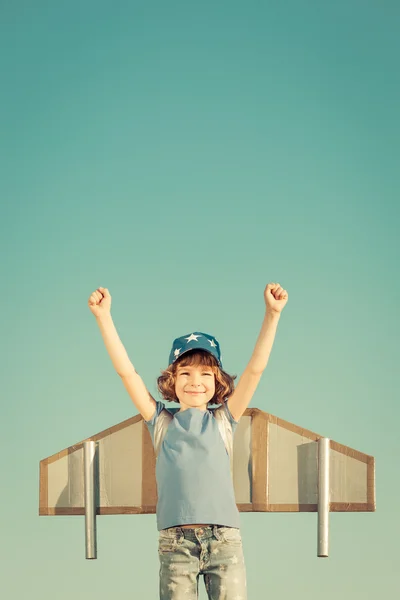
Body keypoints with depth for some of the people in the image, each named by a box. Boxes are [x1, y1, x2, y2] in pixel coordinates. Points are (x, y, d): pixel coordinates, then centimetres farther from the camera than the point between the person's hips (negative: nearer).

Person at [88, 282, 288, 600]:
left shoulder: (223, 419, 12)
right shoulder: (162, 421, 12)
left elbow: (255, 368, 5)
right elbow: (127, 371, 6)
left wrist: (272, 314, -2)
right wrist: (104, 316, 1)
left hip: (224, 538, 0)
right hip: (175, 541, 0)